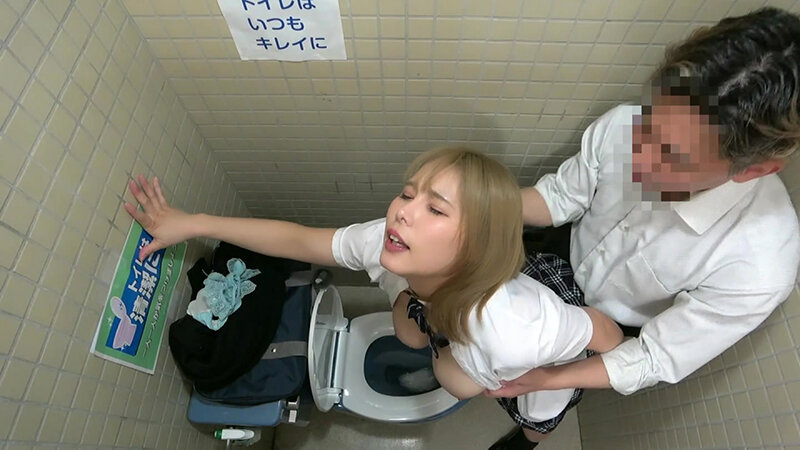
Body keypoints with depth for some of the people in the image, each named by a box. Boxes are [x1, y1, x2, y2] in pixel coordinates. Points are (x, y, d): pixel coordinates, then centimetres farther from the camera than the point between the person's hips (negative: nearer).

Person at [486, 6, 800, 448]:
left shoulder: (759, 266, -38)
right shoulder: (622, 125, -31)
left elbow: (654, 361, -24)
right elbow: (562, 196, -11)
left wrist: (545, 378, -29)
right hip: (564, 269, 3)